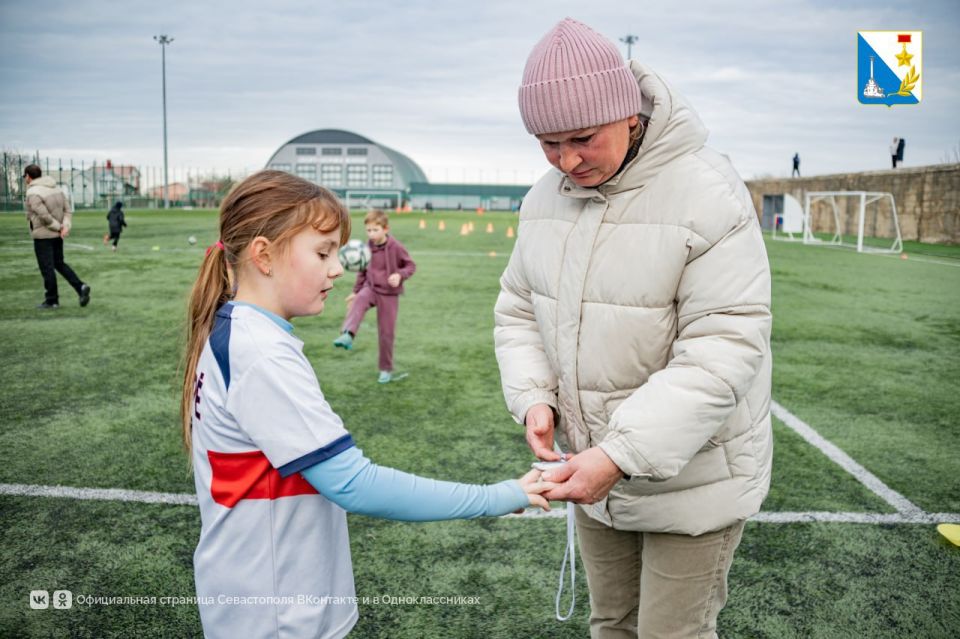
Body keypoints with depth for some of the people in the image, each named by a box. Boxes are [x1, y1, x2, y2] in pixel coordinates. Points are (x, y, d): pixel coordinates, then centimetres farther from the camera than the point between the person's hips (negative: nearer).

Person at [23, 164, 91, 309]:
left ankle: (52, 300, 9)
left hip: (43, 235, -8)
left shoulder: (33, 193, -16)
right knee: (59, 263, 17)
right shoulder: (56, 188, 8)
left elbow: (44, 216, -23)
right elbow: (68, 210, 4)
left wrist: (59, 227, -10)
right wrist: (66, 227, -9)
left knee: (47, 268, 1)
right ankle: (80, 287, 0)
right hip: (57, 235, 8)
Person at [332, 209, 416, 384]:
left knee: (386, 332, 2)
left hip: (389, 293, -3)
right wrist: (355, 291, 14)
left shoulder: (396, 247, -14)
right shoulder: (367, 247, -1)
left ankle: (386, 369, 18)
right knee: (358, 301, -34)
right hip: (370, 288, 3)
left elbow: (411, 266, -5)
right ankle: (347, 335, -52)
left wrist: (400, 275, -25)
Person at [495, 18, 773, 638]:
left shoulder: (706, 193, -21)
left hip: (693, 477, -5)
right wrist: (534, 397, -9)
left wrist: (620, 456, -29)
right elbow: (518, 311, 9)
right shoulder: (545, 198, 0)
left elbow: (722, 352, -25)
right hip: (596, 467, 6)